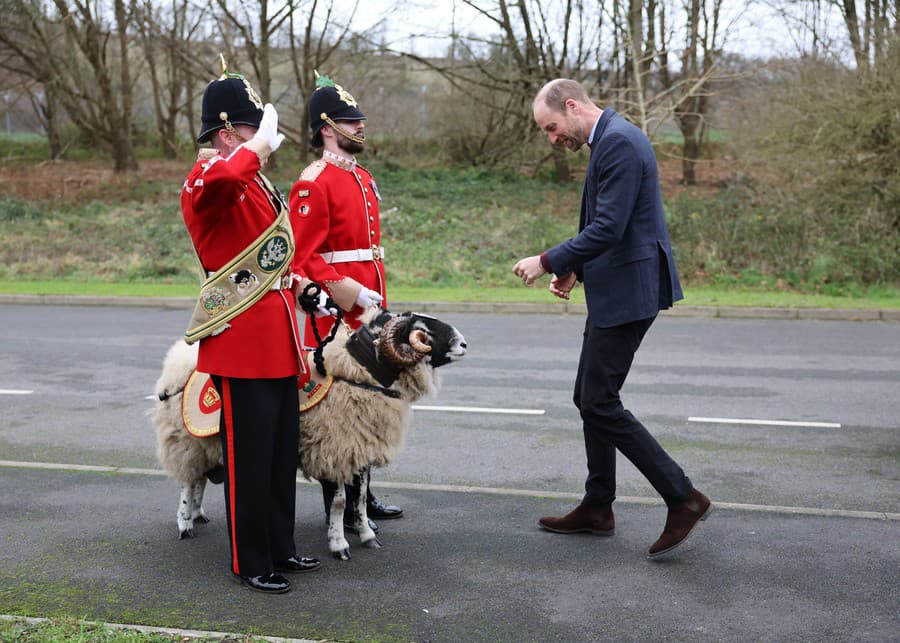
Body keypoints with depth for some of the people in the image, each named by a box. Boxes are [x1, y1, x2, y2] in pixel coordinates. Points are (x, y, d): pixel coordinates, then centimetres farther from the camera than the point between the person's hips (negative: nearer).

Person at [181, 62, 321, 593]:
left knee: (284, 450, 16)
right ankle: (251, 562, 12)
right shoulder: (210, 176, -14)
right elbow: (222, 177, -42)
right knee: (250, 455, 0)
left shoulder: (256, 179, 16)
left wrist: (290, 277, 15)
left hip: (277, 340, 9)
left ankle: (280, 546, 28)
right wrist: (259, 143, -30)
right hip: (243, 341, -9)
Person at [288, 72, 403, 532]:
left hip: (366, 311, 9)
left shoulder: (363, 178, 16)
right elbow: (302, 255, -18)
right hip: (336, 314, -9)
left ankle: (361, 494, 26)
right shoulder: (314, 182, -13)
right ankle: (339, 510, 8)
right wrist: (343, 290, -25)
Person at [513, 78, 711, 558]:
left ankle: (683, 497, -1)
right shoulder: (610, 139, 16)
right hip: (615, 290, 11)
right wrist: (576, 270, 11)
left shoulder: (618, 143, -17)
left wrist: (548, 261, -16)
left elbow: (608, 228, -24)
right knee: (589, 398, 14)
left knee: (600, 403, -7)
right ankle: (597, 509, 24)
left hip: (628, 293, -11)